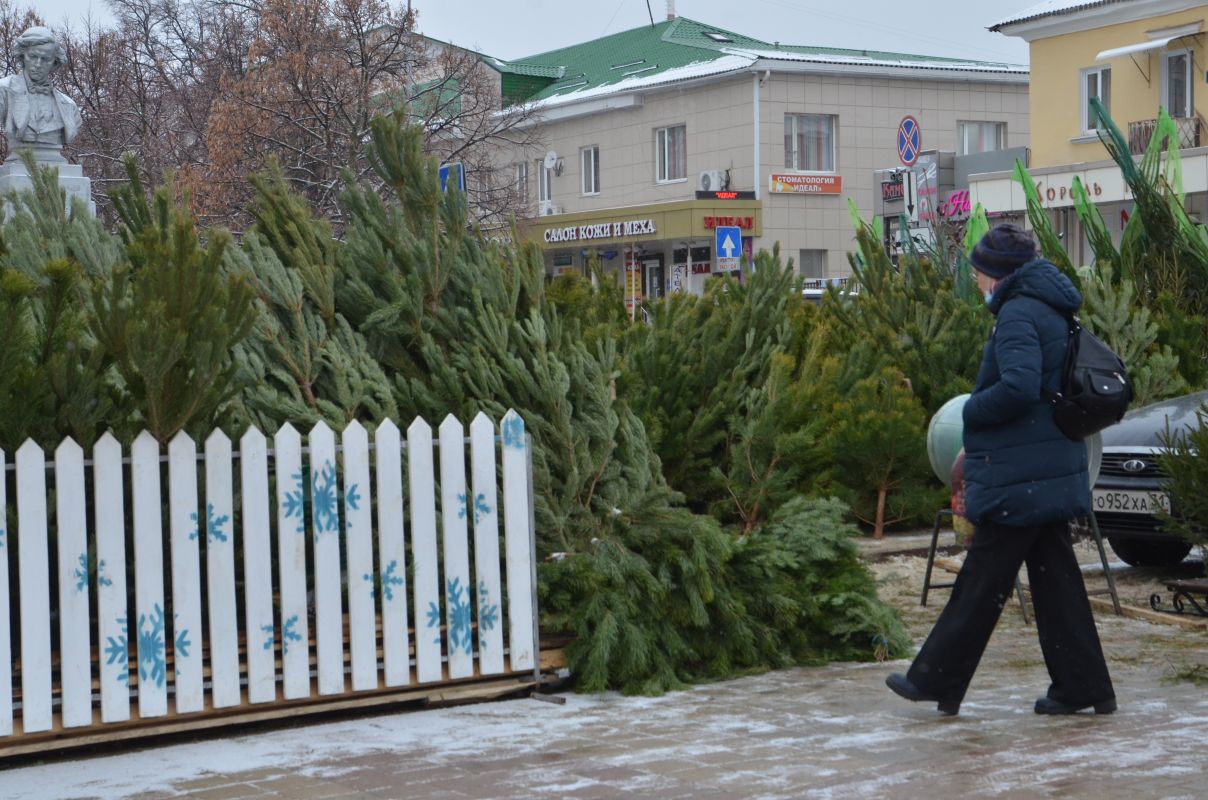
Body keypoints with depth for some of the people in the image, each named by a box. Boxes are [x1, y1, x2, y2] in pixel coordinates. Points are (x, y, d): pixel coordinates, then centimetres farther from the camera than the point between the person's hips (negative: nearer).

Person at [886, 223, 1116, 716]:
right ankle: (1082, 686, 13)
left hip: (1017, 477, -10)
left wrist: (971, 411, -11)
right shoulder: (1051, 310, 15)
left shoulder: (1018, 313, -16)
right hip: (1051, 473, 10)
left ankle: (938, 680, 7)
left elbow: (1018, 386, -29)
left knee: (983, 579, -2)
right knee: (1054, 576, 11)